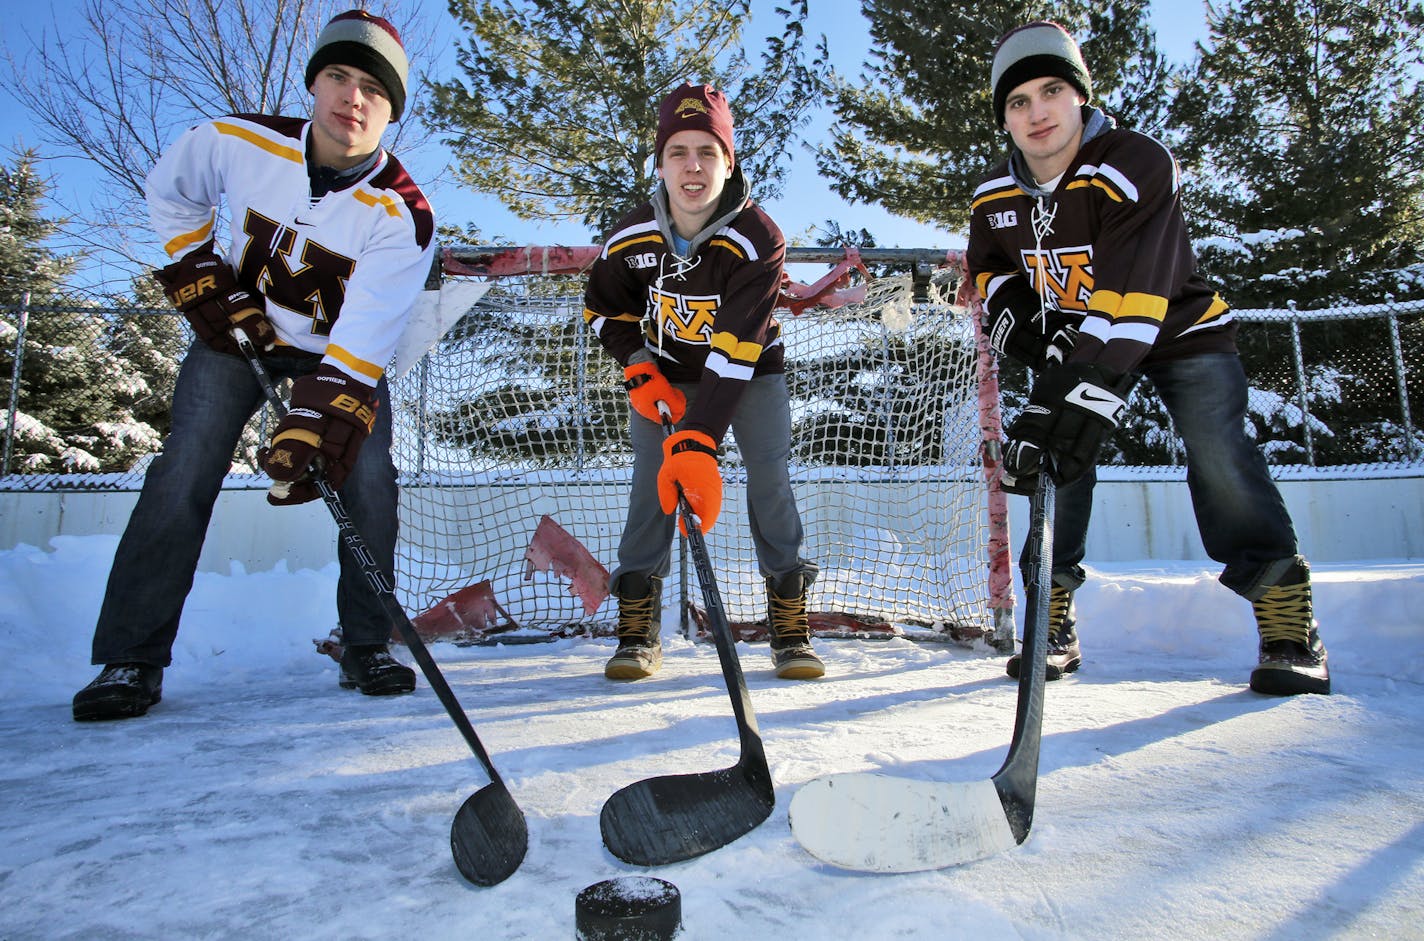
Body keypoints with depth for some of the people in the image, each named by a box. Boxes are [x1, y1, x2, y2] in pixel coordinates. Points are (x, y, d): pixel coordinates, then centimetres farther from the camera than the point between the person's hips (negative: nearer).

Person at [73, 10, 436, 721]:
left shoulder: (403, 215, -23)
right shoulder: (237, 142, -16)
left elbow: (362, 341, -30)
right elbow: (169, 194, 7)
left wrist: (317, 423, -41)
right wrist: (201, 280, -4)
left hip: (346, 351, -1)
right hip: (237, 332, 1)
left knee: (368, 484, -15)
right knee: (184, 476, -10)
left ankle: (365, 648, 1)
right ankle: (132, 660, 0)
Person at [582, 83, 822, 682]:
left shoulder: (759, 240, -28)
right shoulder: (630, 238, -18)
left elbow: (734, 354, -36)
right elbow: (603, 308, 2)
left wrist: (696, 441, -45)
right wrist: (640, 372, -13)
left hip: (750, 369, -2)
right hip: (664, 372, 2)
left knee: (770, 477, -15)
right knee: (652, 478, -10)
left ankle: (789, 626, -3)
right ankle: (638, 628, -1)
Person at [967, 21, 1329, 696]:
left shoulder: (1137, 165, -28)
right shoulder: (995, 196, -8)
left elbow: (1129, 297, -39)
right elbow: (989, 269, 9)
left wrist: (1088, 385, -48)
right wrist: (1016, 312, -13)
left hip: (1176, 329, -4)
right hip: (1070, 336, 4)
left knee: (1219, 455, -20)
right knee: (1055, 454, -10)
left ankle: (1289, 624, -7)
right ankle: (1053, 625, 0)